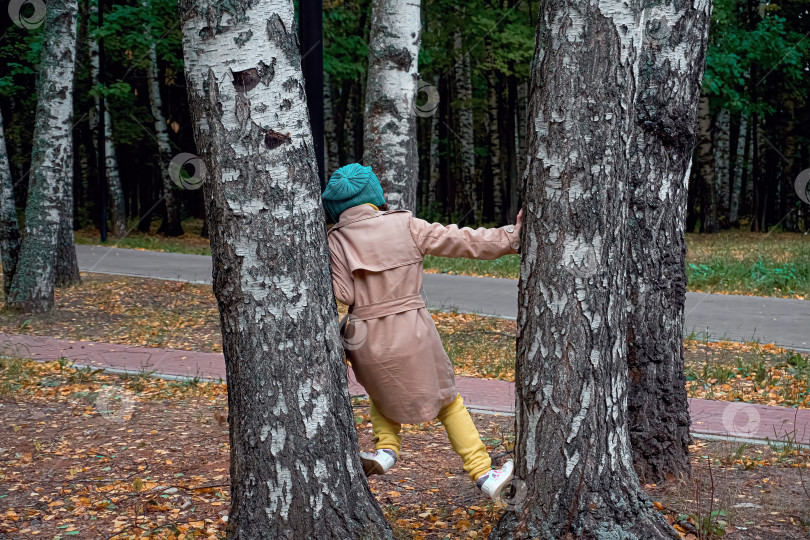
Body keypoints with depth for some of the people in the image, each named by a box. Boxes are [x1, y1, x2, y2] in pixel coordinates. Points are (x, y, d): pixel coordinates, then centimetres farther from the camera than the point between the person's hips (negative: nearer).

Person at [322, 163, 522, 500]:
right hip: (412, 333, 0)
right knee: (448, 401, 17)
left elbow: (339, 295, -14)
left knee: (382, 392, 32)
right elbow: (460, 241, 2)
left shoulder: (335, 241, -5)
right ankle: (483, 475, 16)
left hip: (368, 342, 0)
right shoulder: (405, 226, -3)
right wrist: (509, 238, 10)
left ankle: (386, 448, 9)